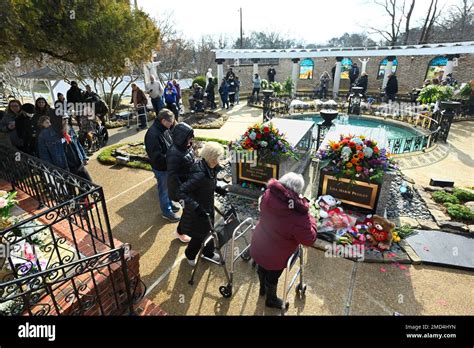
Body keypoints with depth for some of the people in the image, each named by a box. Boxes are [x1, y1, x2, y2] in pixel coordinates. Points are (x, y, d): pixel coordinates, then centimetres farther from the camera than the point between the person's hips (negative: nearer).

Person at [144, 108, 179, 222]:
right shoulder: (153, 134, -29)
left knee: (169, 187, 25)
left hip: (168, 165, 8)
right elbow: (156, 156, -30)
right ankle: (167, 212, 28)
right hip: (161, 167, -8)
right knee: (164, 189, 10)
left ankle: (169, 204, 46)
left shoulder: (164, 129, -1)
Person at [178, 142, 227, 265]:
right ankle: (190, 254, 44)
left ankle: (208, 252, 52)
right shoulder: (199, 174, -35)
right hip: (197, 211, -7)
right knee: (200, 235, 13)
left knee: (209, 230, 25)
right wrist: (196, 207, -38)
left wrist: (217, 188, 1)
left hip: (208, 206, 8)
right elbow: (182, 191, -35)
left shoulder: (211, 168, -9)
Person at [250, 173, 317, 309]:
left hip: (258, 245, 6)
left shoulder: (269, 194, -18)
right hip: (274, 256, -5)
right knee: (272, 278, 25)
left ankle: (262, 288, 64)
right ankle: (271, 300, 55)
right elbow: (309, 240, -20)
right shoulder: (298, 216, -35)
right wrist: (310, 219, -7)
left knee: (262, 268, 33)